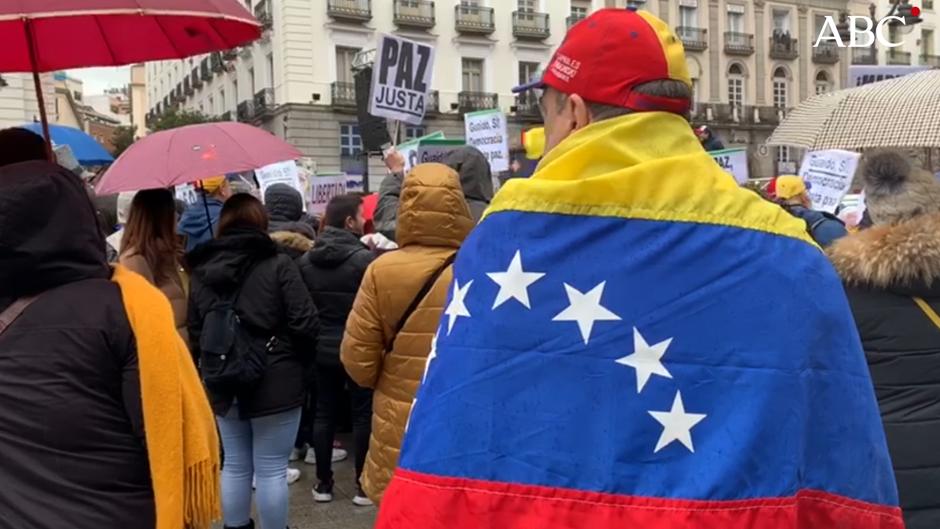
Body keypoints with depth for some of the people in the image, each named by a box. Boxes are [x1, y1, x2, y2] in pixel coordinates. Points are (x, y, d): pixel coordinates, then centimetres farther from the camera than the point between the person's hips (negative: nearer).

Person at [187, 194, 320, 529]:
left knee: (235, 466, 17)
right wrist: (298, 360, 5)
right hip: (274, 383, -5)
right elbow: (305, 324, -13)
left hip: (223, 385, 5)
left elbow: (194, 333, 8)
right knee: (272, 469, 4)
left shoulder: (200, 270, 5)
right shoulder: (278, 264, -11)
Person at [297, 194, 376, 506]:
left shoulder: (306, 260, 1)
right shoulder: (364, 259, -18)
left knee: (324, 414, 12)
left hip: (322, 348, 6)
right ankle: (363, 485, 11)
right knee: (363, 415, 5)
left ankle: (323, 483, 20)